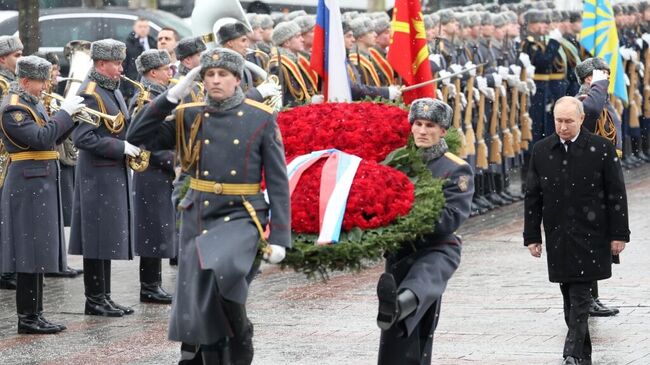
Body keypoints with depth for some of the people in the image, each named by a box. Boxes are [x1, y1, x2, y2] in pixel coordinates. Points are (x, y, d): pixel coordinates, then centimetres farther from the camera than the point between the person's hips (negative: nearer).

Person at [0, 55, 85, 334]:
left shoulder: (32, 103, 16)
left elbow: (52, 138, 17)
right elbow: (40, 138, -25)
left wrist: (71, 116, 4)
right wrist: (64, 113, -18)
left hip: (41, 184, 10)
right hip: (28, 183, -10)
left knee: (39, 253, 11)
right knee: (30, 253, -7)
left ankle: (35, 314, 15)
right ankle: (27, 318, -4)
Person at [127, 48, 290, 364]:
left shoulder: (261, 119, -2)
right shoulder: (190, 117, 5)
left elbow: (278, 181, -2)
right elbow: (138, 137, 1)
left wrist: (279, 237, -8)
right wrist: (172, 97, -7)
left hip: (240, 218, -4)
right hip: (197, 217, 4)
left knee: (219, 268, -31)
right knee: (195, 305, 3)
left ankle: (239, 337, -8)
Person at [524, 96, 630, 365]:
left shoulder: (602, 149, -4)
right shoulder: (541, 151, 6)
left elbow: (616, 194, -1)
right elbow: (532, 197, 10)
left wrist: (618, 234, -4)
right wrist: (532, 236, 7)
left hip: (590, 237, -4)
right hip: (558, 239, 4)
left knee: (580, 296, -11)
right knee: (570, 296, 8)